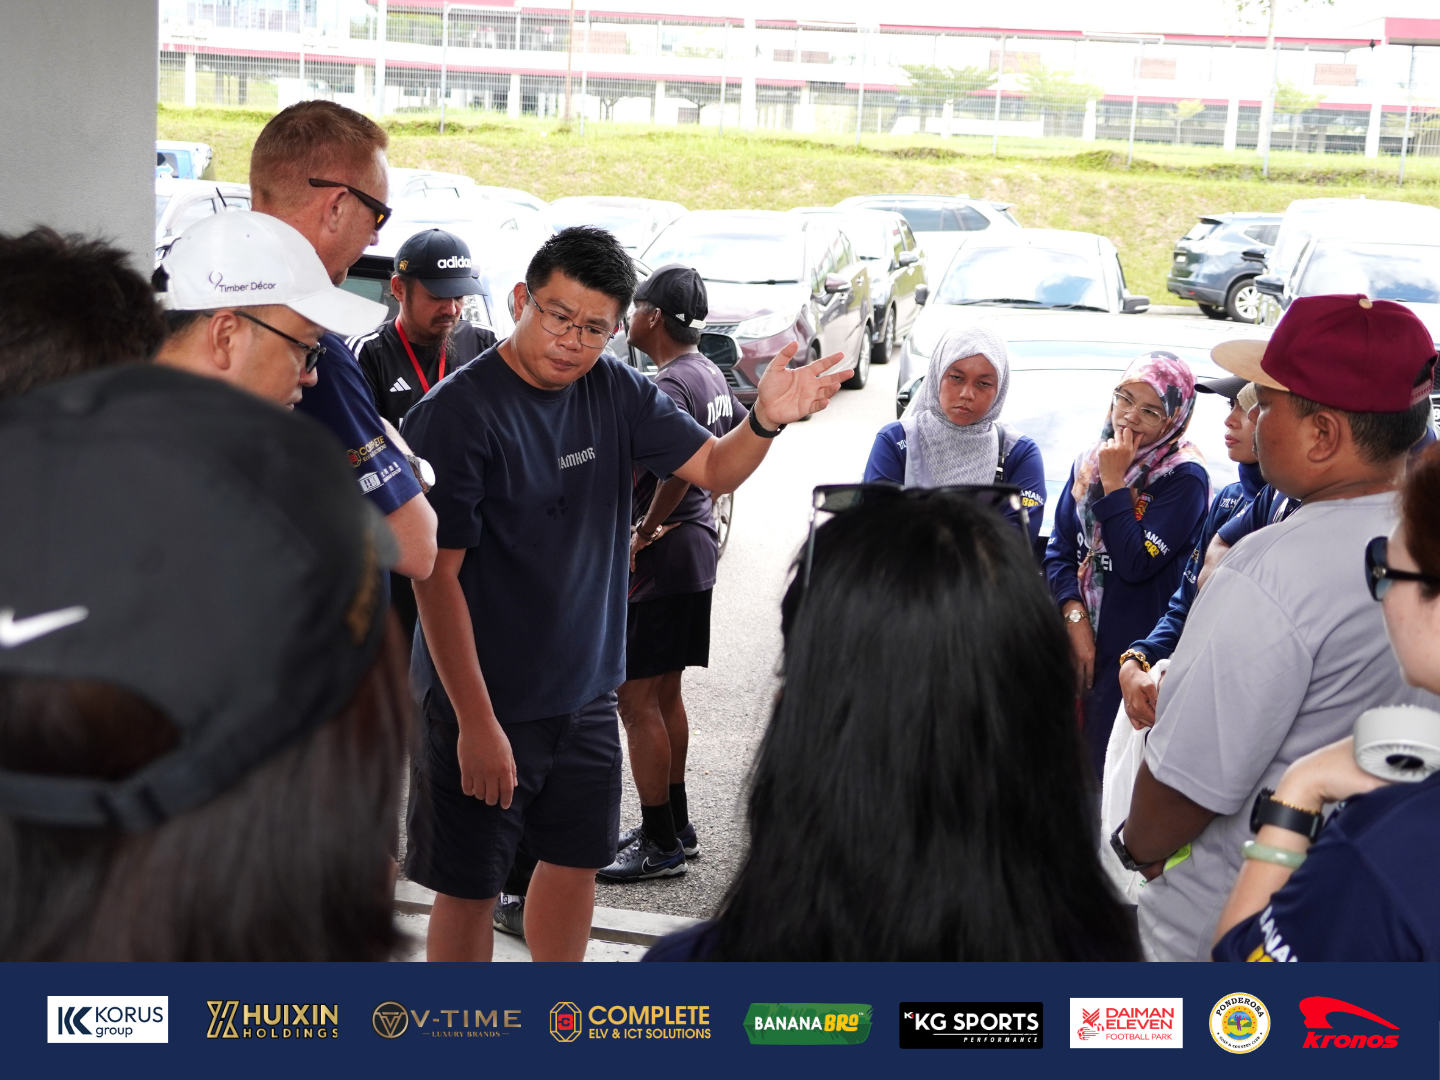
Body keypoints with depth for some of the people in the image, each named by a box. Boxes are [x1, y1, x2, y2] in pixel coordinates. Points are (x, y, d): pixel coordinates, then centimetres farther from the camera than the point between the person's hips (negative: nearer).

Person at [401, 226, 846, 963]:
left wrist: (766, 420, -23)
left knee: (575, 862, 20)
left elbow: (714, 469, 0)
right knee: (469, 887, 5)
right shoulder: (455, 414, -19)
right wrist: (477, 721, -21)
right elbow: (436, 577, -20)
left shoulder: (616, 393, 0)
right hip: (482, 702, -6)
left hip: (586, 694, 7)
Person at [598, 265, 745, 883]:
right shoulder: (710, 375, 11)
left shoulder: (669, 386, -19)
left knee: (637, 699, -3)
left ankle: (661, 844, 2)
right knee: (665, 694, 18)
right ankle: (675, 825, 27)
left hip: (659, 558, -10)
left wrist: (647, 530, -25)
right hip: (696, 547, 10)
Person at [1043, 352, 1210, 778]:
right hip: (1081, 645, 5)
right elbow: (1060, 549, 8)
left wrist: (1114, 483, -14)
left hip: (1136, 651, -5)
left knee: (1110, 772, -2)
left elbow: (1136, 563, -18)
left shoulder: (1184, 478, -10)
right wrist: (1075, 616, -6)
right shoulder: (1089, 463, 9)